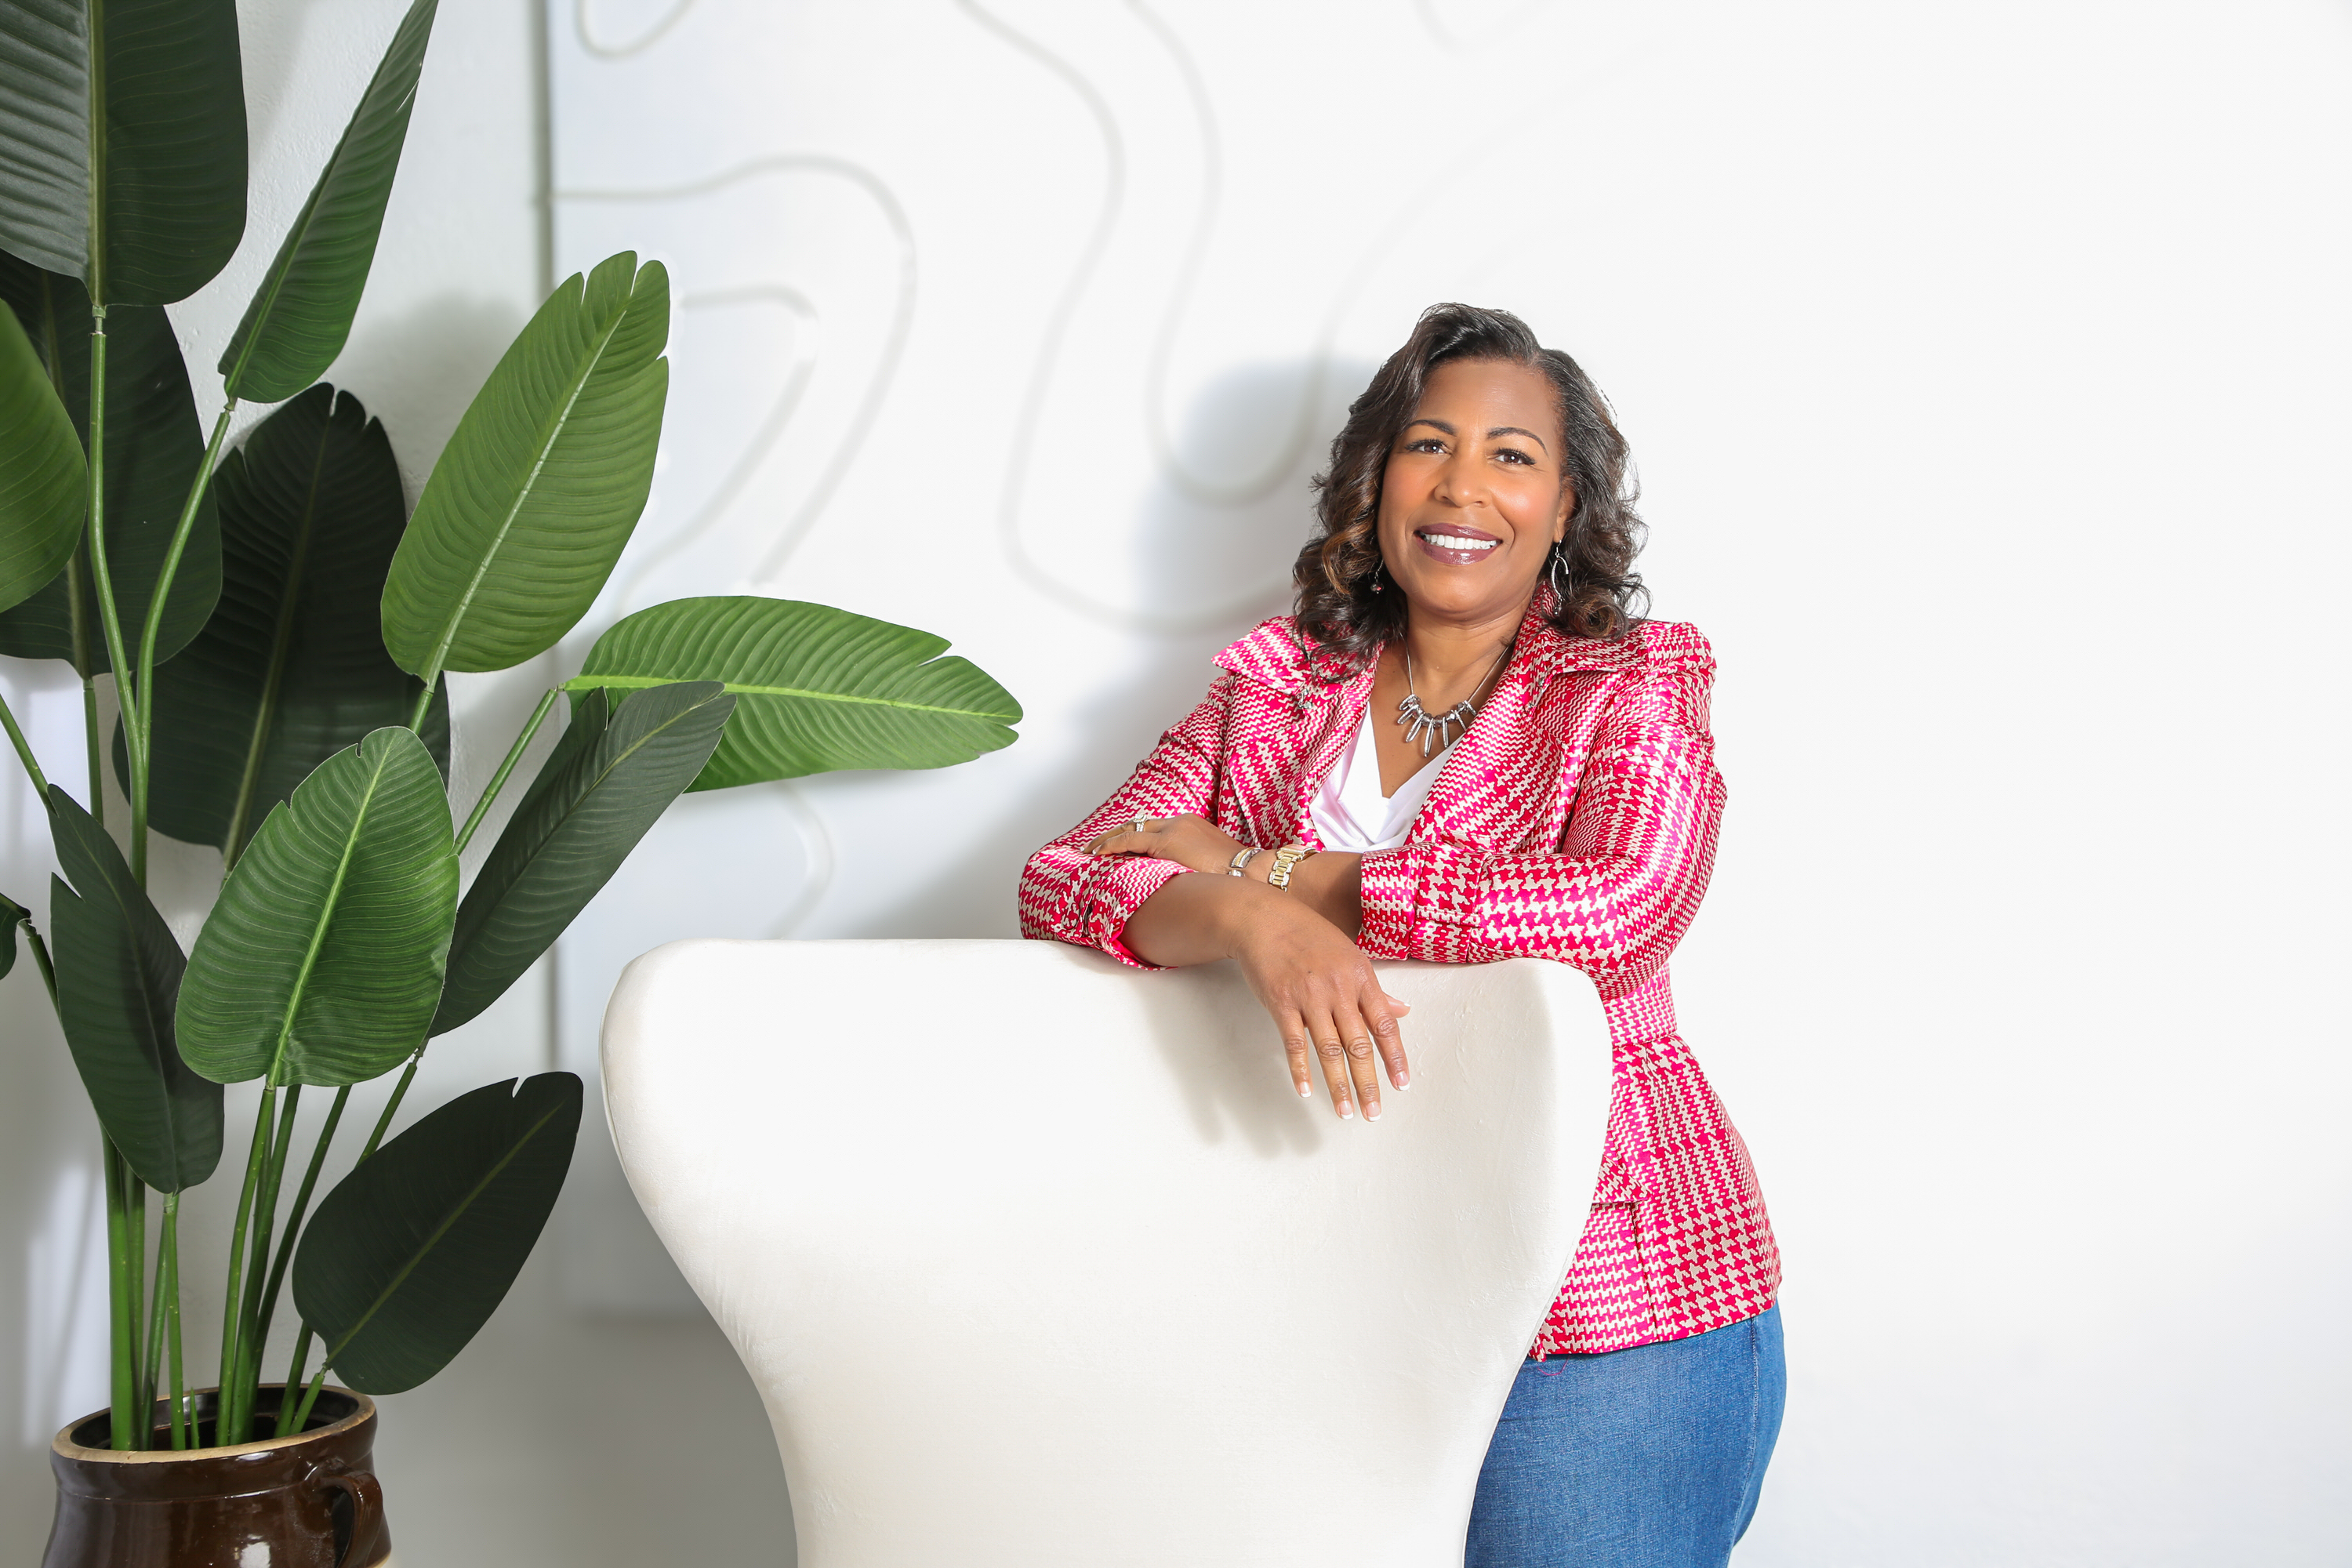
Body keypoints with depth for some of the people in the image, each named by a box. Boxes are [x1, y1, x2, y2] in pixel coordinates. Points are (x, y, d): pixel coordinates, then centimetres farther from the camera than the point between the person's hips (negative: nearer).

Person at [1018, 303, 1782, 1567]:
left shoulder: (1636, 686, 0)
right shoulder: (1275, 687, 8)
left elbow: (1623, 911, -20)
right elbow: (1059, 881, -3)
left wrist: (1267, 868, -16)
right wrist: (1250, 920, -26)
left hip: (1607, 1310, -2)